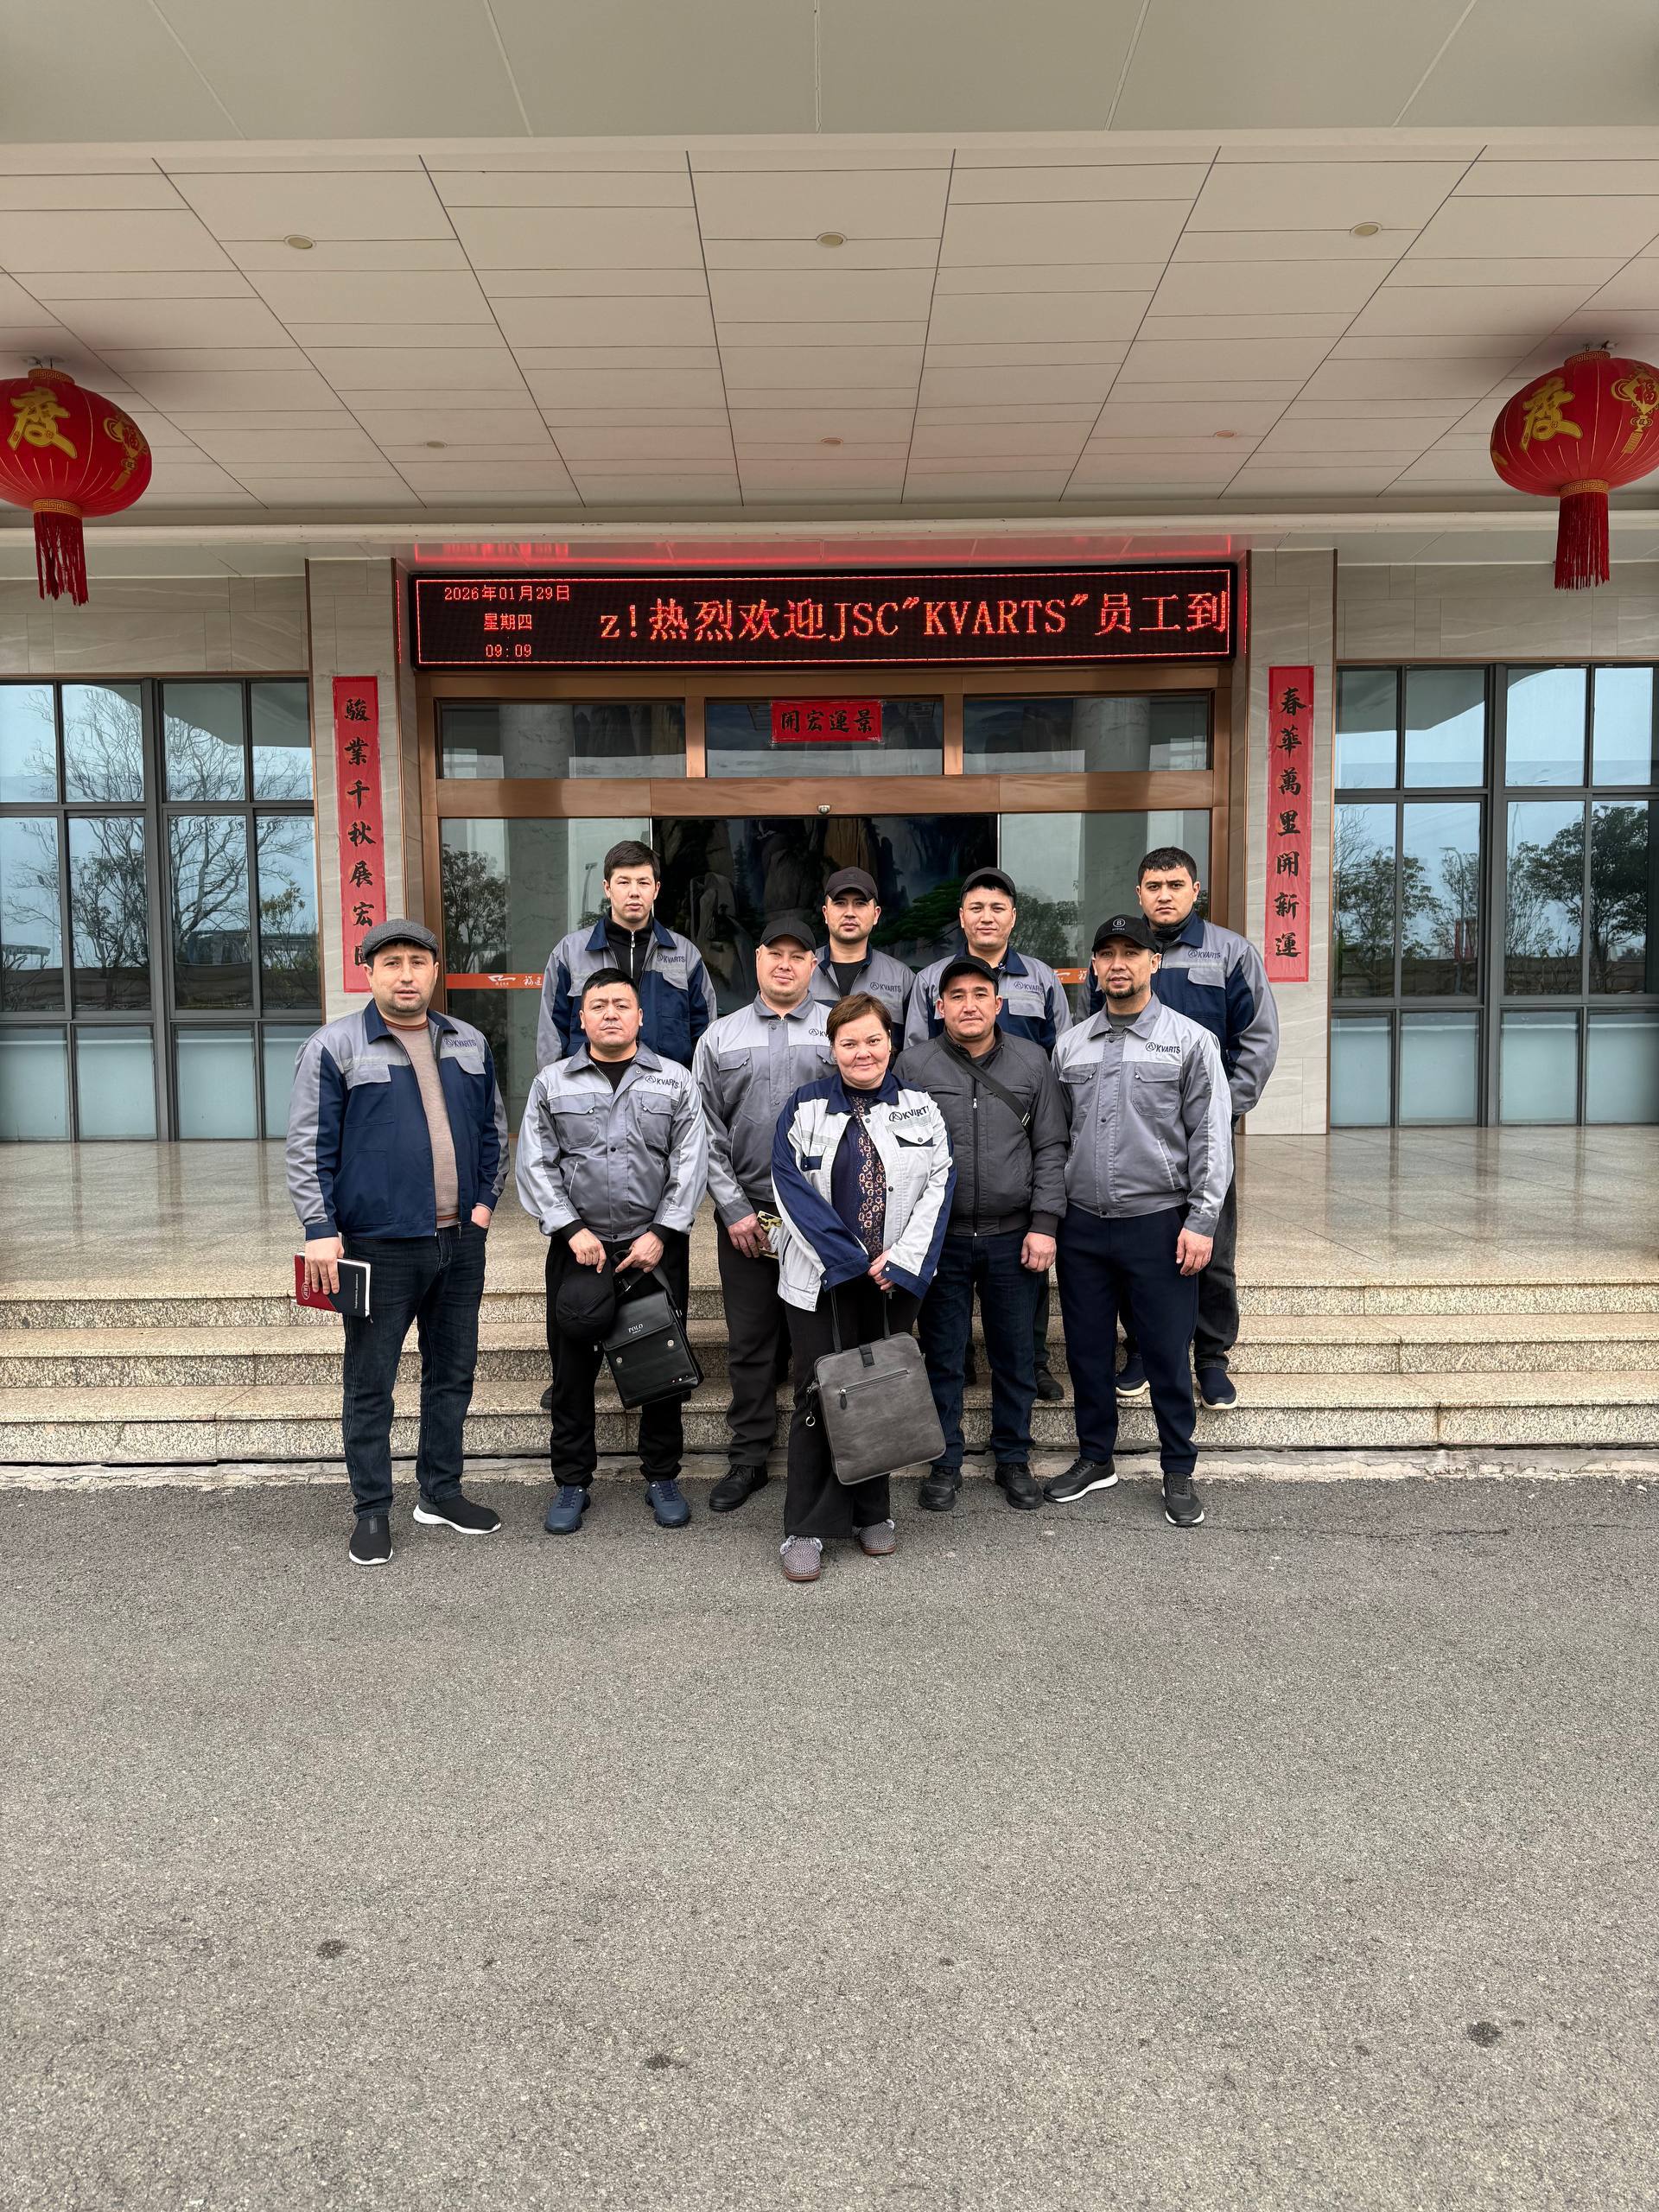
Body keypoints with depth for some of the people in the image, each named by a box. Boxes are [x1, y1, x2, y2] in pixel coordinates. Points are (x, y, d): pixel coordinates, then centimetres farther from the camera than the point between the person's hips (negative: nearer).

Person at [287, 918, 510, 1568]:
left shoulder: (469, 1044, 10)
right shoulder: (334, 1046, -5)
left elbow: (493, 1129, 18)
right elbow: (309, 1147, -6)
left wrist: (485, 1199, 8)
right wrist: (320, 1231, -12)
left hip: (460, 1243, 5)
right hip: (380, 1247, -5)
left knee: (453, 1373, 14)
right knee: (370, 1383, 4)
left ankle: (442, 1492, 29)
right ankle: (372, 1510, 17)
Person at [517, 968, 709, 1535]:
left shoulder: (675, 1083, 5)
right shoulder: (552, 1084, 6)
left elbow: (690, 1165, 0)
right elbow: (536, 1165, 1)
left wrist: (660, 1235, -9)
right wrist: (573, 1229, -9)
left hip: (658, 1247, 0)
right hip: (578, 1247, 0)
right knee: (572, 1369, 6)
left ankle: (662, 1477, 22)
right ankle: (571, 1482, 21)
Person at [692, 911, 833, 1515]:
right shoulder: (720, 1038, 9)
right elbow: (707, 1132, 6)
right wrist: (734, 1208, -3)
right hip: (743, 1214, 2)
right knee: (749, 1341, 8)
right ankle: (749, 1458, 20)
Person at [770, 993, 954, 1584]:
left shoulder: (921, 1110, 6)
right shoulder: (804, 1109, 1)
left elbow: (938, 1188, 0)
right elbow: (793, 1189, -7)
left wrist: (898, 1262, -12)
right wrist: (854, 1263, -13)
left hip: (893, 1279, 2)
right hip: (820, 1280, -2)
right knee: (818, 1396, -1)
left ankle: (871, 1512, 25)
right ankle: (806, 1528, 8)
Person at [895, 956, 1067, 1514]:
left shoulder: (1032, 1061, 4)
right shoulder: (914, 1065, -1)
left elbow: (1050, 1149, 4)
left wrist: (1044, 1225, -3)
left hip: (1014, 1237, 1)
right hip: (940, 1238, -1)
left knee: (1015, 1357, 11)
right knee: (943, 1358, 9)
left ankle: (1013, 1461, 27)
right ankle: (945, 1464, 23)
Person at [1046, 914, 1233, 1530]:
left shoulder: (1191, 1041, -1)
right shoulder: (1070, 1046, 10)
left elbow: (1211, 1137, -4)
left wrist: (1201, 1221, -10)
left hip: (1159, 1223, -3)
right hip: (1082, 1225, 4)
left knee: (1167, 1353, 3)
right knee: (1088, 1349, 12)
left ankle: (1178, 1473, 19)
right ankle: (1095, 1457, 29)